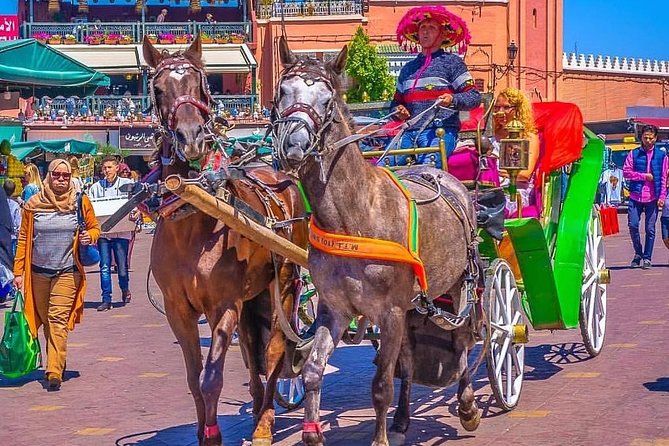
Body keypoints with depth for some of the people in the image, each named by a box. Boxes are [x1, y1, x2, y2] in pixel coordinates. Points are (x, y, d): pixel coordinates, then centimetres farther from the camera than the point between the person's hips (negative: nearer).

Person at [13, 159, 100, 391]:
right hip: (39, 272, 3)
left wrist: (89, 236, -11)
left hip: (67, 272, -2)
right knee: (46, 320, 11)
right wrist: (18, 271, 1)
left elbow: (95, 227, 13)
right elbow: (23, 239, 5)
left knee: (58, 320, -12)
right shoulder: (33, 204, 2)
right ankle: (56, 361, 29)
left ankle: (55, 372, -16)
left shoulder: (81, 202, 1)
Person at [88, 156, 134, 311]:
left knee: (122, 265, 1)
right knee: (104, 267, -1)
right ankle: (106, 299, 3)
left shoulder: (127, 184, 4)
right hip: (103, 232, 2)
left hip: (121, 231, -2)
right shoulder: (96, 187, 10)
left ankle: (125, 290, 30)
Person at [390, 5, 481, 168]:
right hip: (410, 132, 5)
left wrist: (453, 100, -18)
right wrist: (398, 110, 8)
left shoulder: (452, 62, 9)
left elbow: (475, 97, 2)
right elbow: (397, 101, 32)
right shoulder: (408, 68, 25)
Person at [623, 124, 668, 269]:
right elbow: (626, 171, 1)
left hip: (653, 198, 0)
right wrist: (645, 176, -6)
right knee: (633, 225, -6)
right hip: (635, 196, 0)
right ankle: (638, 253, 14)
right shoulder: (634, 154, 8)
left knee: (650, 228, 1)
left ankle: (647, 257, 10)